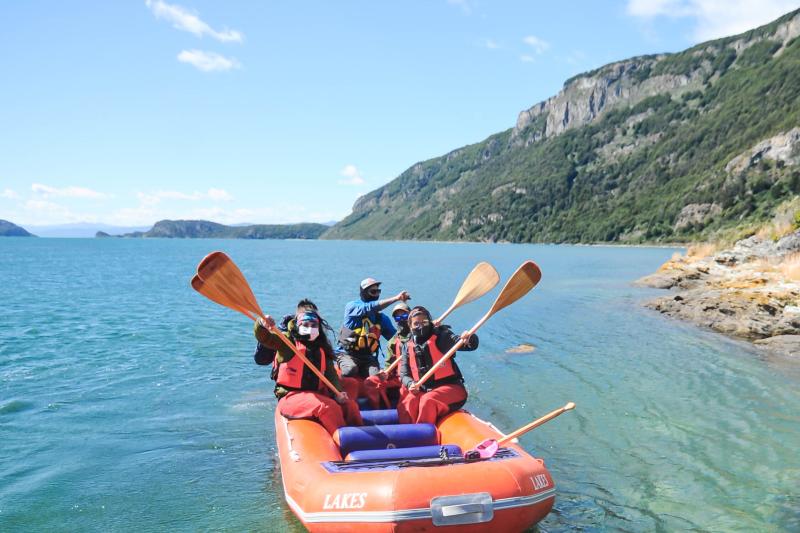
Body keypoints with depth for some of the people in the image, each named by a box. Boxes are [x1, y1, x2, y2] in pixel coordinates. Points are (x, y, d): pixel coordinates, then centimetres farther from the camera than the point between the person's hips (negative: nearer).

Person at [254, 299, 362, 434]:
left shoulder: (321, 349, 15)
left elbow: (331, 374, 7)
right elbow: (263, 337, -16)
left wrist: (338, 393, -12)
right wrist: (263, 324, -41)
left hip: (317, 394, 6)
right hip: (291, 396, -6)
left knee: (350, 405, -11)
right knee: (327, 407, -30)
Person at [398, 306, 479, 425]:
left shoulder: (440, 336, -1)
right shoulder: (408, 347, 12)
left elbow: (471, 345, -12)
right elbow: (404, 374, 12)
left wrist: (469, 339, -37)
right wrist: (410, 384, -12)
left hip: (450, 388, -4)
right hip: (422, 390, 4)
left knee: (428, 401, -33)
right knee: (406, 404, -26)